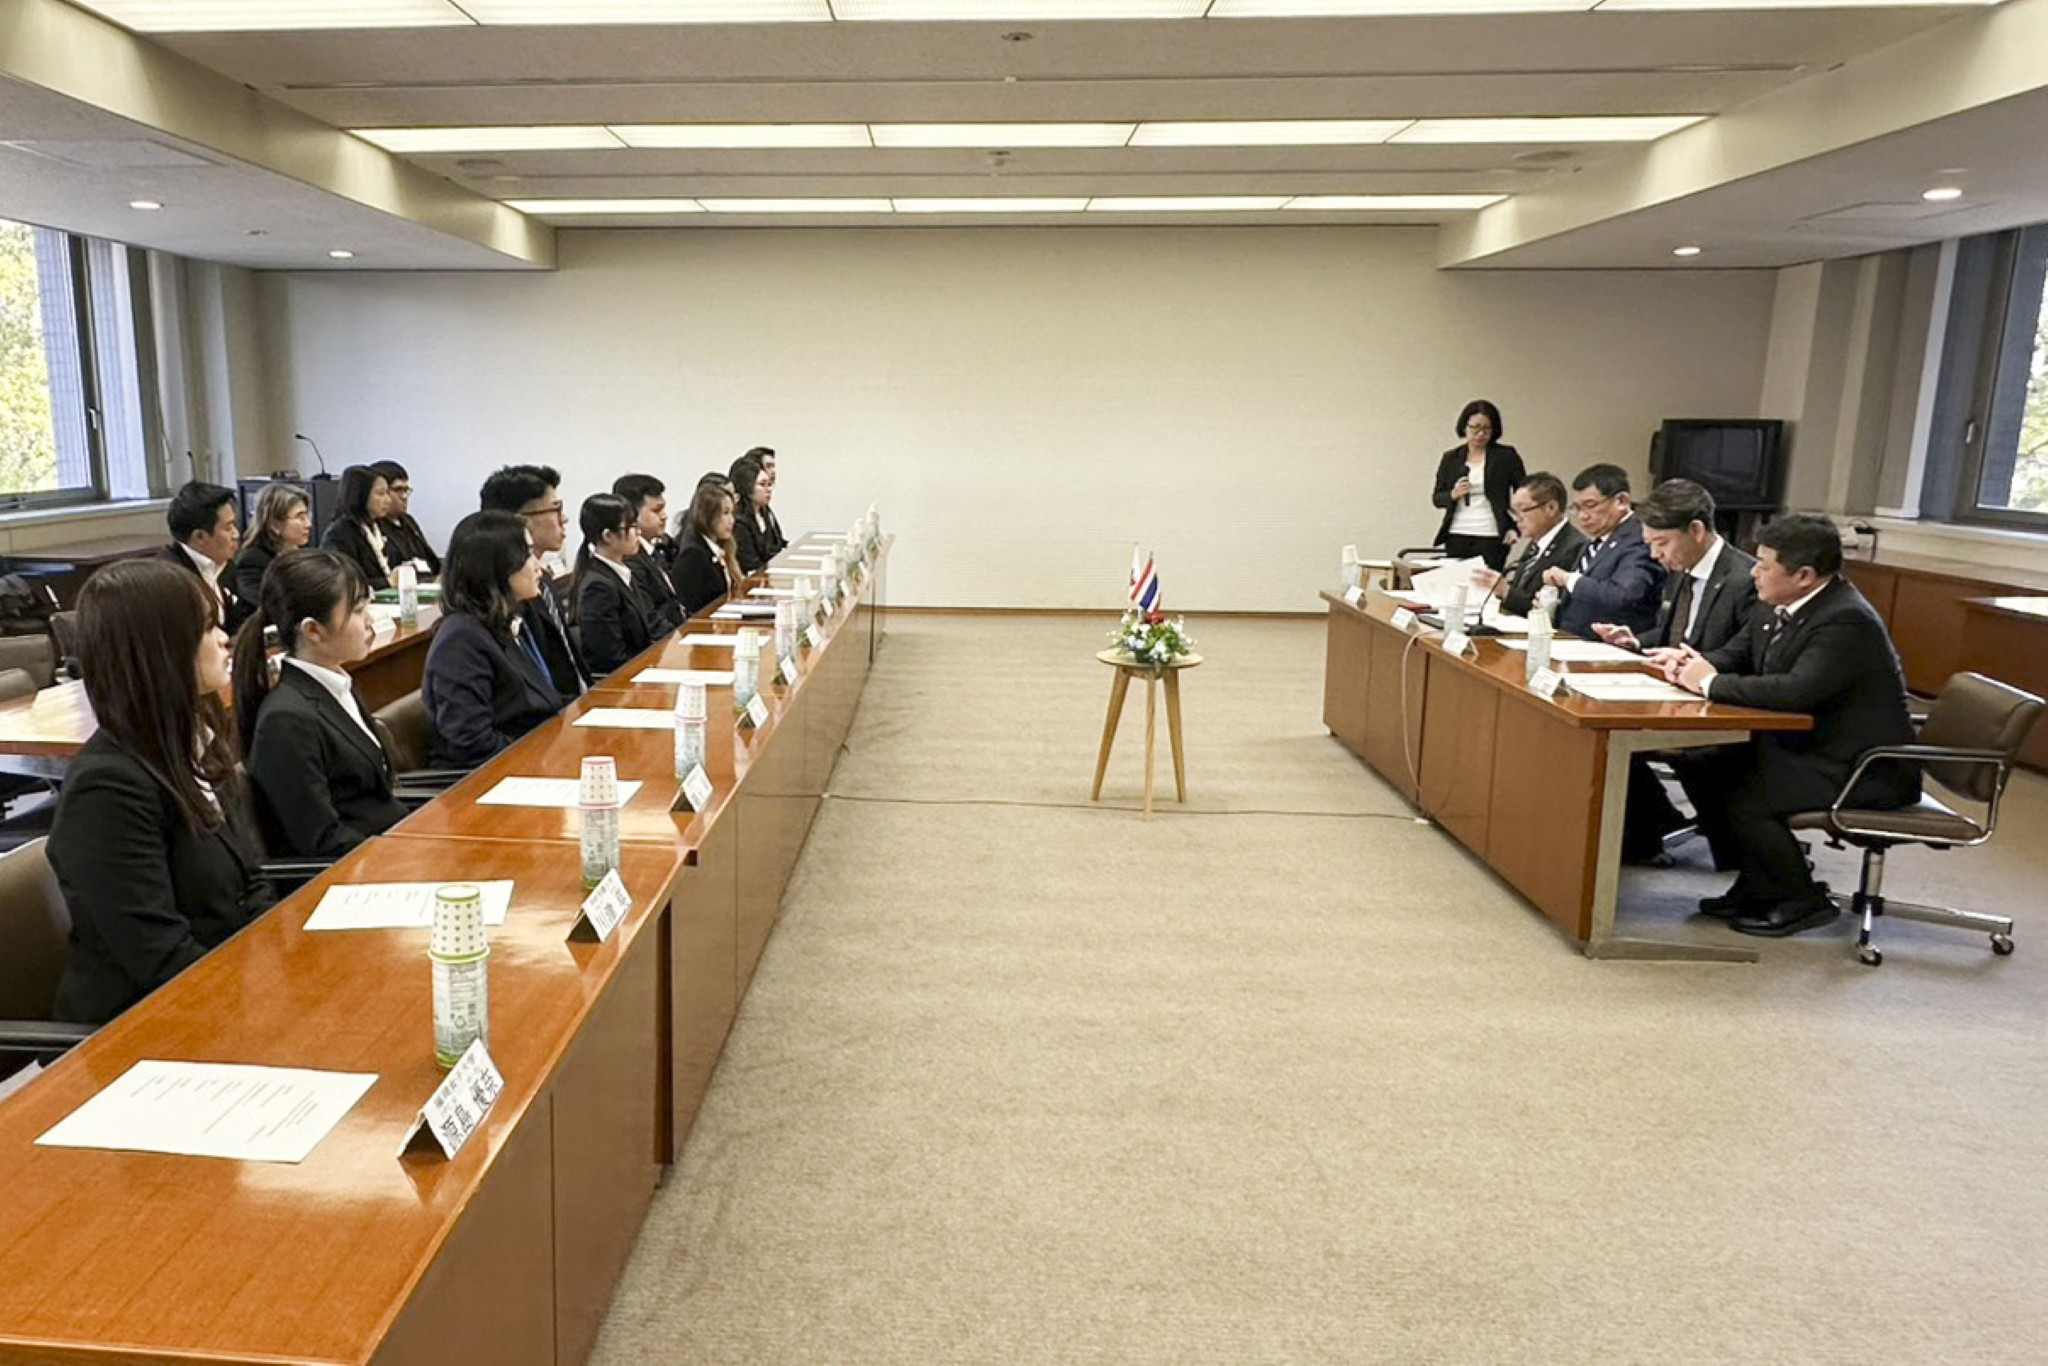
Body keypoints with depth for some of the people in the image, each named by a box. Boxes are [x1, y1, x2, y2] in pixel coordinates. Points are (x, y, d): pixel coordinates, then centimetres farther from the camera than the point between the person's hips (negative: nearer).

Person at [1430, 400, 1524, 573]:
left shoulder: (1507, 456, 3)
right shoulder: (1451, 458, 10)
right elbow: (1436, 498, 11)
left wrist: (1514, 527, -2)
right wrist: (1453, 494, -9)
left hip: (1491, 538, -2)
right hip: (1457, 537, 3)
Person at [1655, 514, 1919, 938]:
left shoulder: (1846, 621, -25)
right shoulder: (1779, 606, 3)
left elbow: (1796, 691, -36)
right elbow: (1736, 654, 15)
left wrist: (1711, 683, -26)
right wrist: (1693, 661, -8)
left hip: (1864, 769, -10)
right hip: (1805, 745, 10)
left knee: (1745, 801, -22)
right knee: (1703, 772, 0)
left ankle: (1804, 902, 1)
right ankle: (1757, 886, 13)